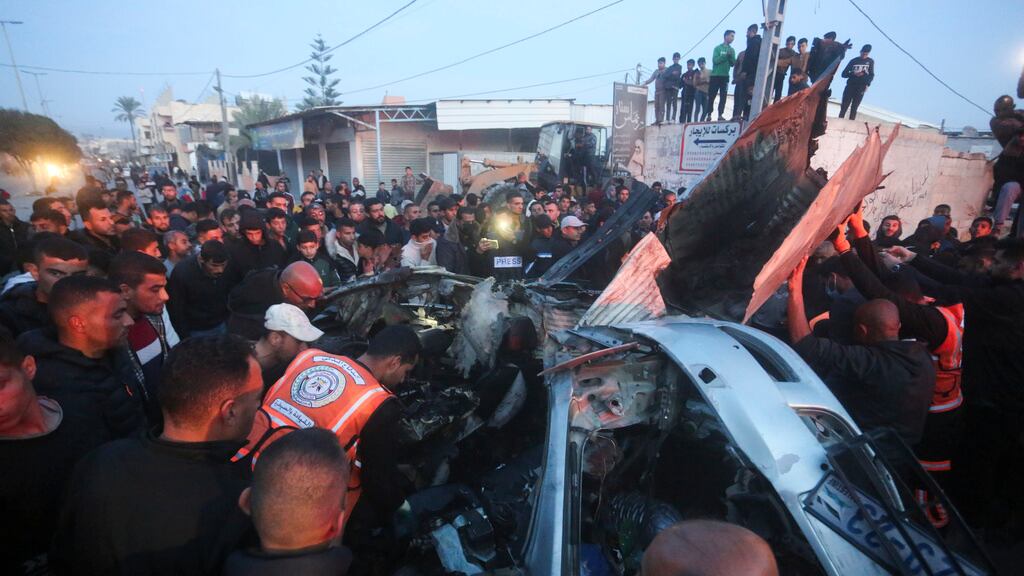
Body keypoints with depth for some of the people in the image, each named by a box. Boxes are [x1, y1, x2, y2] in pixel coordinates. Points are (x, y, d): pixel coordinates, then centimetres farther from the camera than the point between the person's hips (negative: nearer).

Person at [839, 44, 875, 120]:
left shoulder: (870, 61, 9)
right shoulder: (854, 61, 6)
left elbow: (871, 75, 9)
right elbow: (844, 74, 2)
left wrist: (867, 84, -7)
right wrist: (854, 74, -15)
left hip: (860, 88, 0)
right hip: (850, 86, 0)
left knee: (854, 108, -4)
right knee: (844, 107, -7)